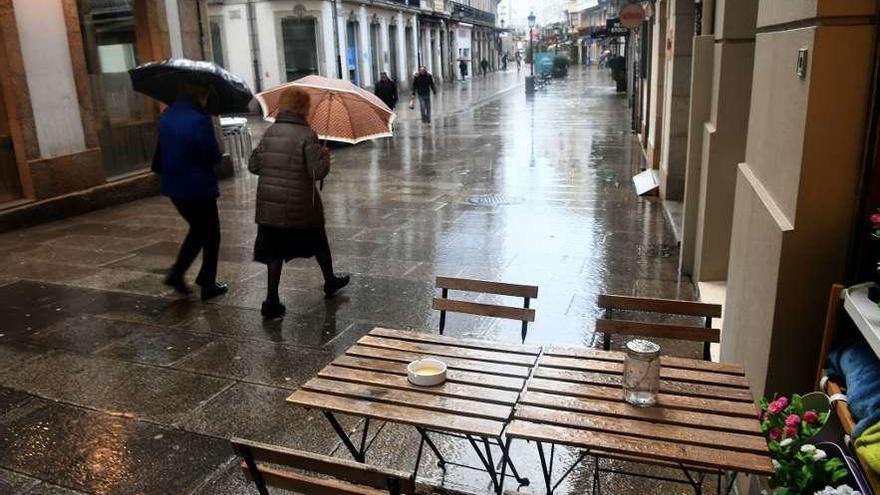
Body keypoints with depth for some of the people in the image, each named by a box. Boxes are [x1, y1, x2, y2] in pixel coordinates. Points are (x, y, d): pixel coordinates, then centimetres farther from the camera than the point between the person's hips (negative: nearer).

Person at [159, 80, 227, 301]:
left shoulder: (166, 116, 4)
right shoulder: (200, 120, -20)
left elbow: (163, 150, 12)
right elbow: (214, 155, -15)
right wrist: (219, 156, 5)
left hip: (173, 187, 7)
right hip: (199, 187, -7)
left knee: (197, 229, 25)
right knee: (211, 235, 10)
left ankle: (177, 272, 18)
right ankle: (208, 285, 15)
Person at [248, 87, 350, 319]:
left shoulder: (270, 132, 2)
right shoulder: (306, 135, -14)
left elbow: (253, 166, 7)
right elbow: (319, 171, -17)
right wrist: (325, 155, 2)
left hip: (269, 204, 4)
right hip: (300, 205, -4)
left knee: (275, 251, 9)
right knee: (318, 242, 20)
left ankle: (272, 301, 5)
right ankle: (331, 282, 39)